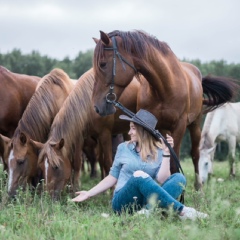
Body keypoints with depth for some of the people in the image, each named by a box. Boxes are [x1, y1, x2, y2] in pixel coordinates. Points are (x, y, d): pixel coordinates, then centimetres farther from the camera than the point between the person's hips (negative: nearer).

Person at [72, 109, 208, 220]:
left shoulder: (159, 151, 6)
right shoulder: (123, 148, 9)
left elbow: (162, 180, -7)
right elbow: (113, 177, 15)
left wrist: (166, 153, -11)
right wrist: (89, 194, 11)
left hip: (147, 200, 1)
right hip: (123, 201, -1)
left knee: (179, 178, -21)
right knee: (139, 175, -33)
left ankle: (149, 210, -45)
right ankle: (182, 211, -38)